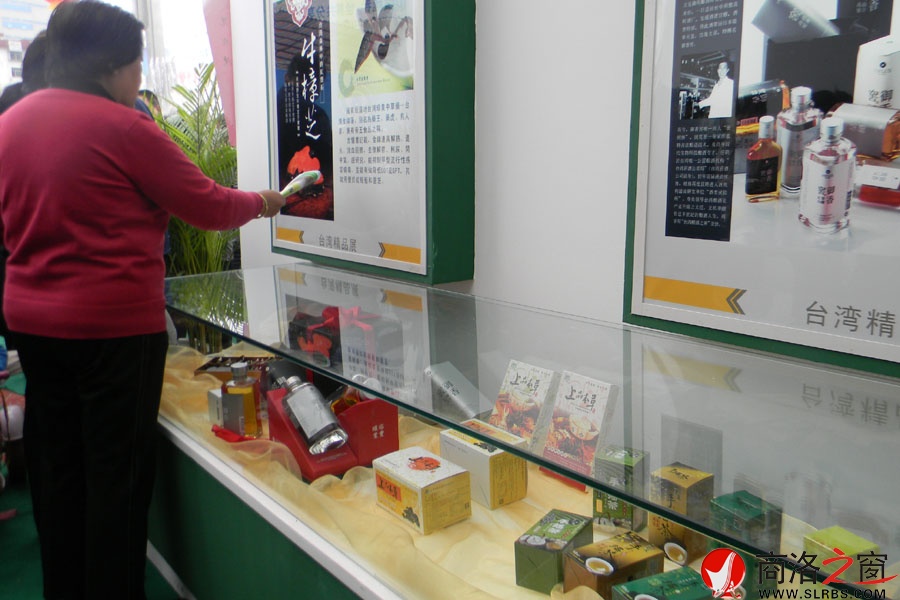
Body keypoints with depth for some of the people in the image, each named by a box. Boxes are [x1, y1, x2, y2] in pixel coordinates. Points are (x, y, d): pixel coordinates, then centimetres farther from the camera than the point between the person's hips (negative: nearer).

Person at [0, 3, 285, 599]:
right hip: (115, 325, -7)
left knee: (55, 466, 18)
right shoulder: (122, 127, -15)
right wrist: (264, 202, 7)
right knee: (118, 474, 5)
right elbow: (210, 207, -10)